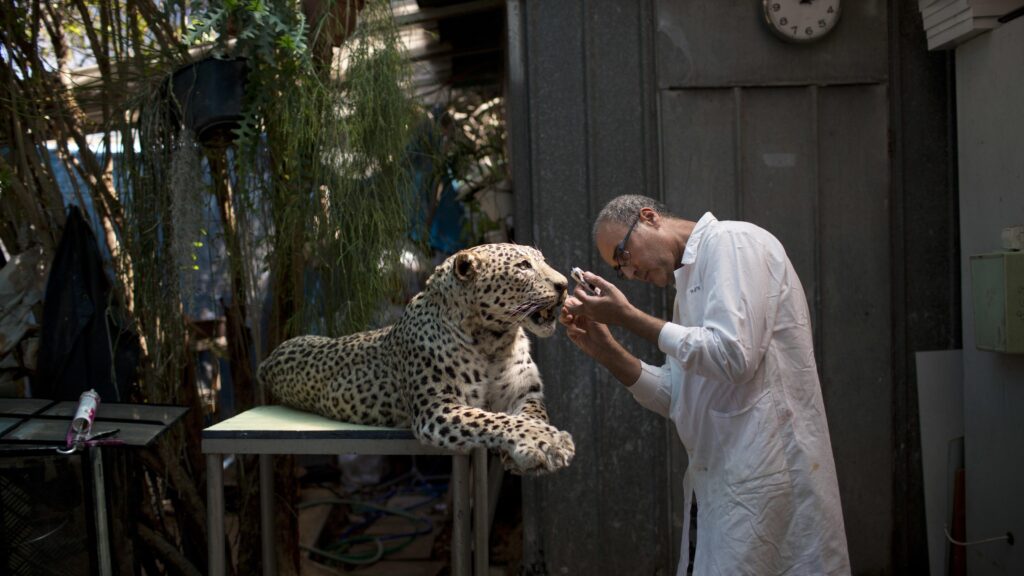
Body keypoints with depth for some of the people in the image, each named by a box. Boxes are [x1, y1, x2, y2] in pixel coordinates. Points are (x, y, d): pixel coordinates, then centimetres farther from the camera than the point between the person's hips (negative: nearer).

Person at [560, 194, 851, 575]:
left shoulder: (732, 241, -7)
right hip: (726, 478, 9)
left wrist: (628, 316, -13)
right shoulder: (691, 280, 19)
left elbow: (731, 356, -20)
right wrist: (603, 349, 6)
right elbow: (678, 399, 17)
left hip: (763, 471, -9)